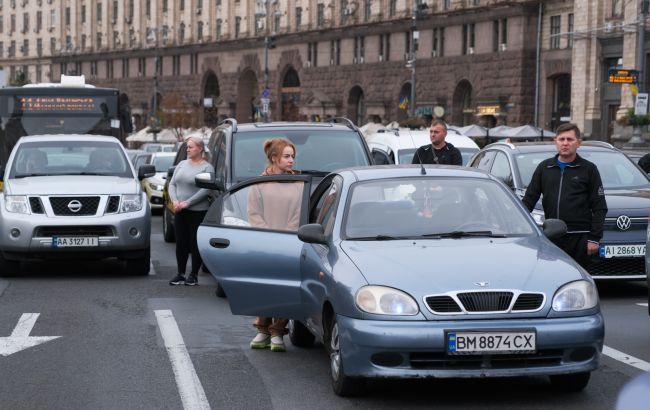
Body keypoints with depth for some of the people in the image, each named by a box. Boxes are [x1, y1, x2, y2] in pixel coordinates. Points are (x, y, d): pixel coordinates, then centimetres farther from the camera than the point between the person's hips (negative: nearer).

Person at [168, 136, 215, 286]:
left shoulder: (207, 167, -4)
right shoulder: (182, 164, 14)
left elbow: (206, 190, -15)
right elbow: (172, 184, 13)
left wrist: (187, 203, -19)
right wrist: (175, 200, -6)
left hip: (198, 212, -5)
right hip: (180, 212, 5)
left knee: (195, 244, -1)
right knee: (181, 243, 6)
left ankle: (194, 275, 6)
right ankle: (180, 274, 13)